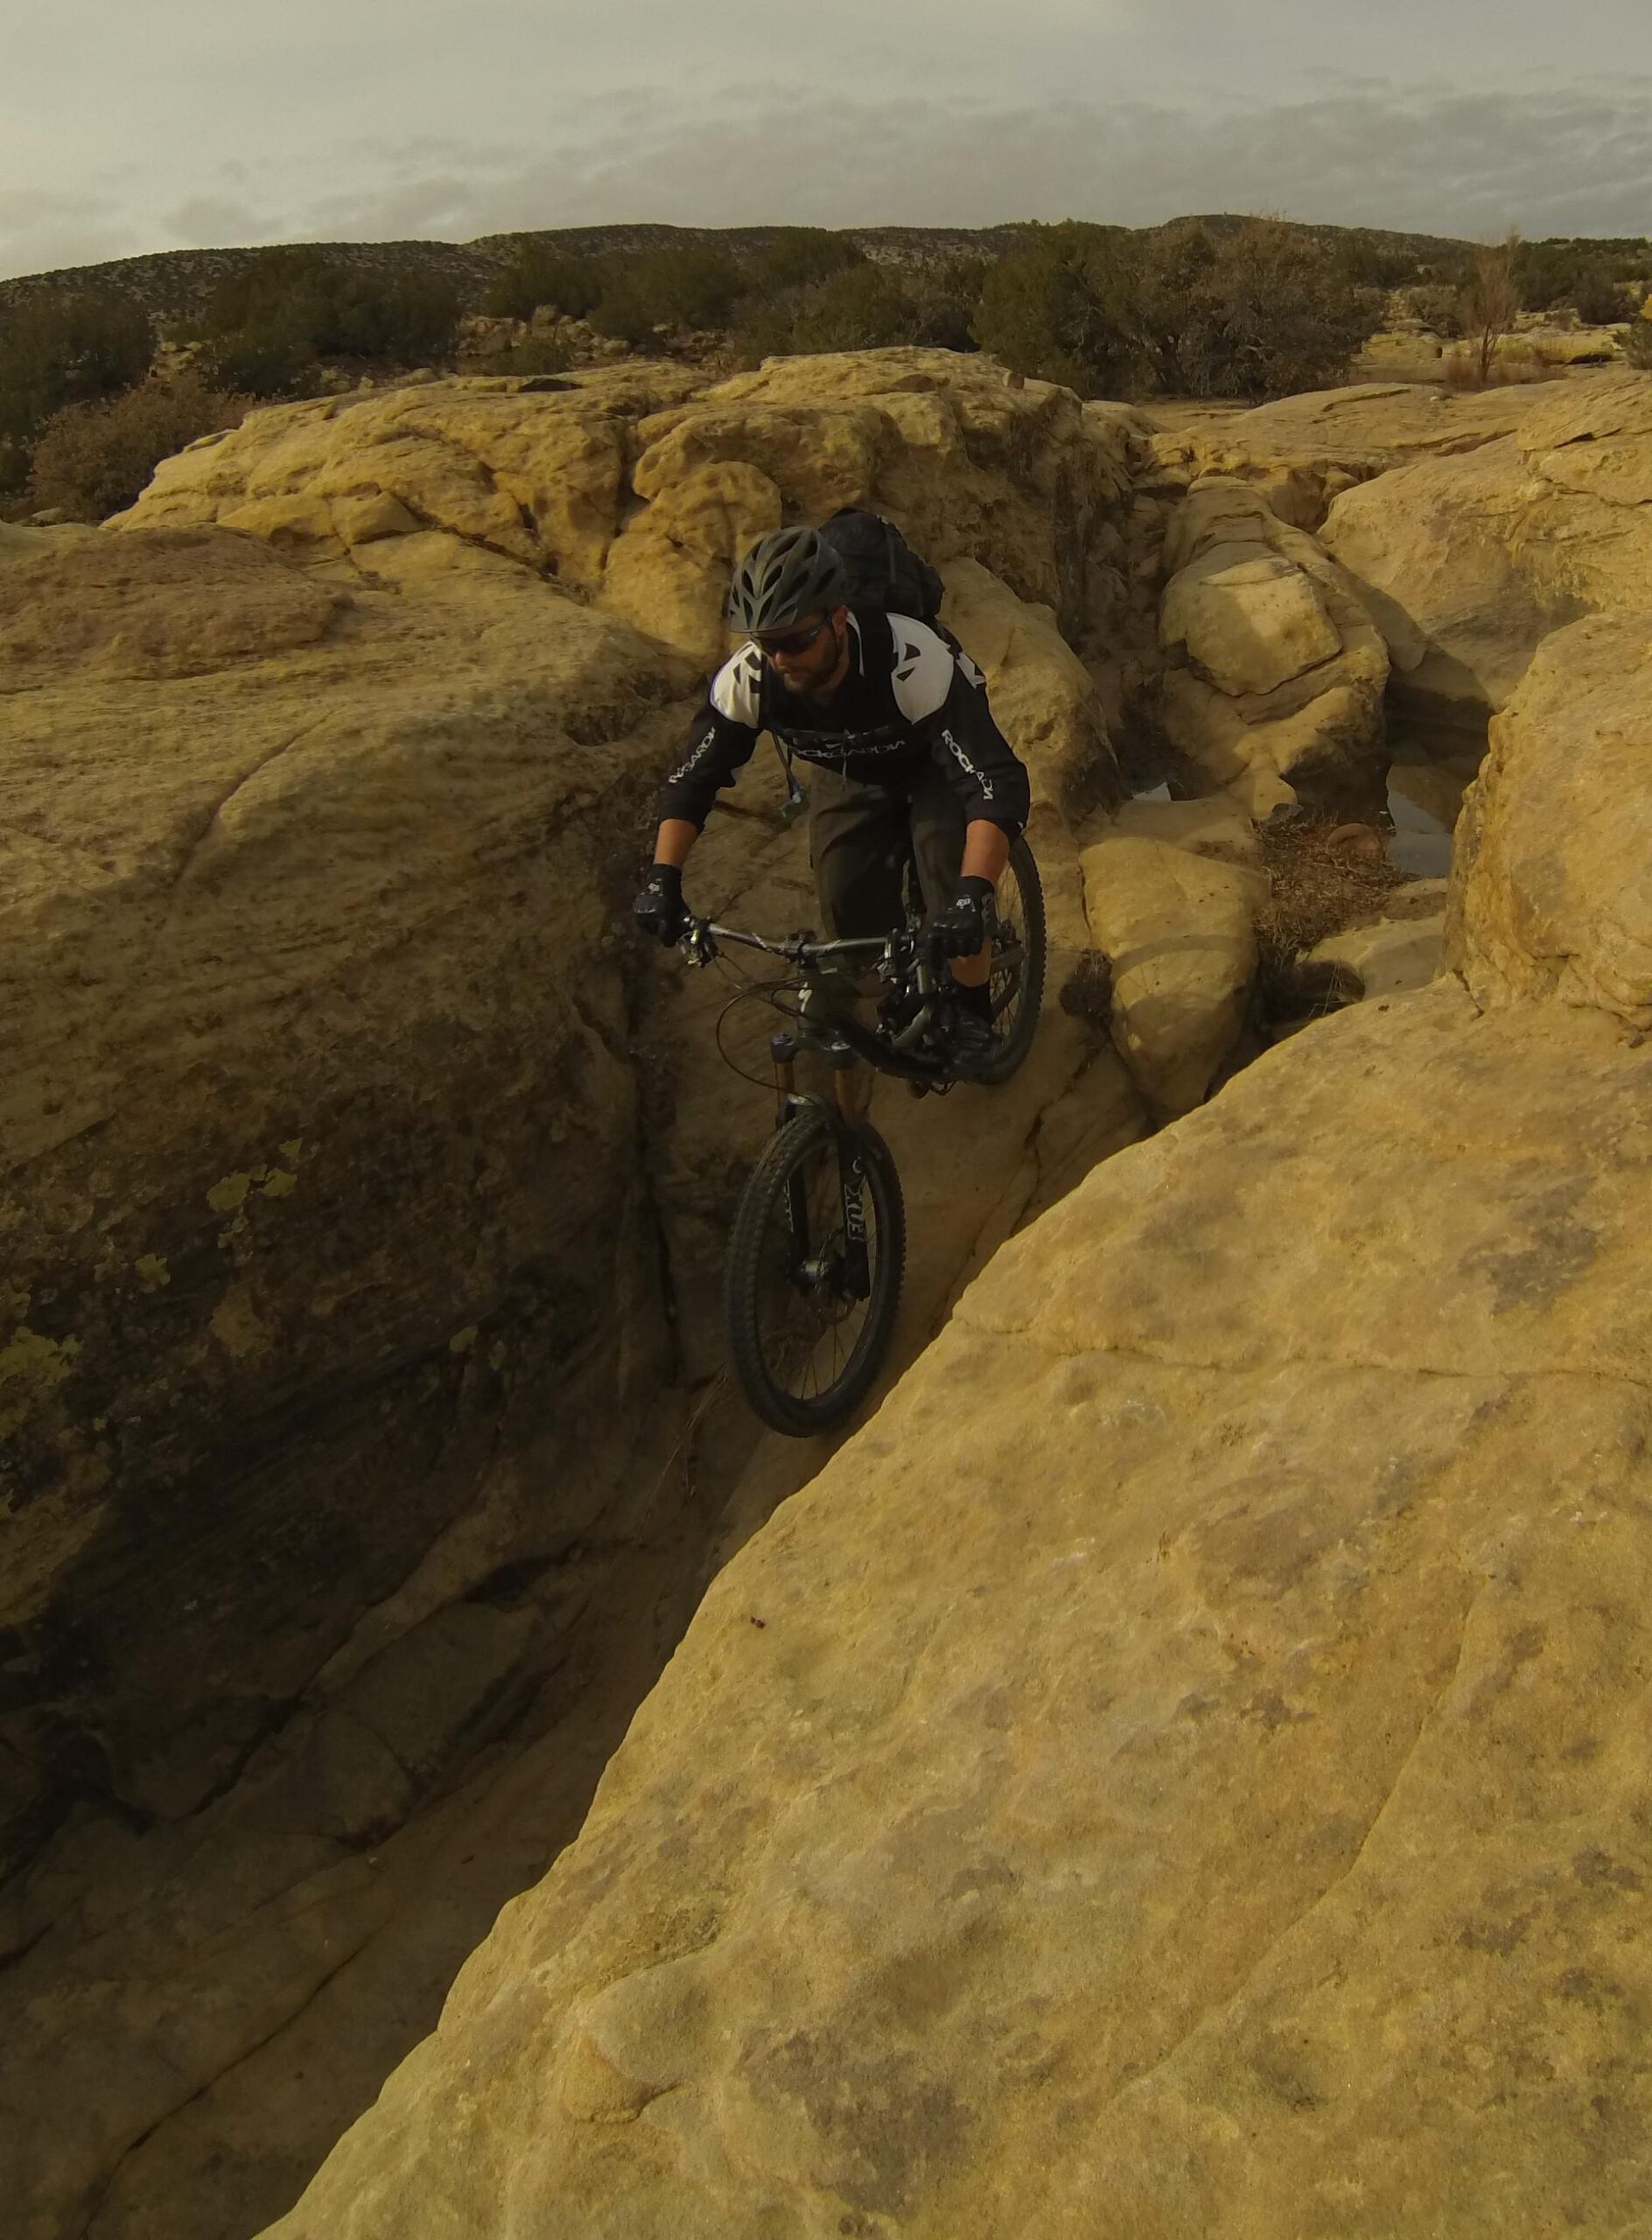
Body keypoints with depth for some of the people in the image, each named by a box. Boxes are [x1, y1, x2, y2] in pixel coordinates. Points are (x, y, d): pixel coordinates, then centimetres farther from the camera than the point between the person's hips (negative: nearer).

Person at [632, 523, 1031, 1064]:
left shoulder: (914, 662, -43)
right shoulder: (747, 678, -31)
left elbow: (999, 784, -46)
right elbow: (692, 777, -17)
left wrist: (972, 895, -59)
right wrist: (663, 878, -30)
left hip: (935, 766, -3)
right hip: (848, 775, 4)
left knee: (955, 908, -20)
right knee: (848, 906, -10)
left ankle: (972, 1009, 10)